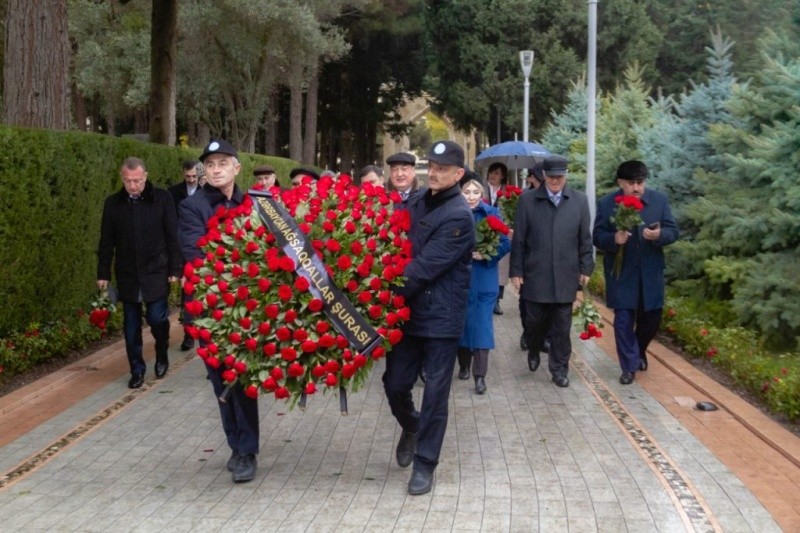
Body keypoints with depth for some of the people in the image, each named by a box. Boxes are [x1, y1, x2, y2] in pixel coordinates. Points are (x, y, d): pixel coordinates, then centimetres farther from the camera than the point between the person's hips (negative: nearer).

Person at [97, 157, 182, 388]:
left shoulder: (162, 198, -6)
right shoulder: (112, 203, 1)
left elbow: (172, 236, -4)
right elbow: (106, 242, 6)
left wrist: (175, 269, -6)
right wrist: (103, 273, 4)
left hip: (156, 272, -2)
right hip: (127, 275, 2)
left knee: (157, 318, -5)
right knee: (131, 325, 6)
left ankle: (162, 354, 23)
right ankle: (137, 369, 19)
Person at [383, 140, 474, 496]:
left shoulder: (459, 216, -15)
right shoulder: (417, 202, 8)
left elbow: (425, 267, -19)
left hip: (441, 316, -6)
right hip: (409, 311, 6)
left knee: (435, 392, 2)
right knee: (395, 383, 9)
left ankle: (424, 464, 14)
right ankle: (411, 427, 39)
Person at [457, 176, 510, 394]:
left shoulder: (491, 214, -2)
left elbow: (505, 244, -4)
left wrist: (486, 254, -18)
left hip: (483, 278, -1)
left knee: (482, 323, -4)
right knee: (462, 321, 9)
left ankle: (480, 375, -4)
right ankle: (464, 365, 26)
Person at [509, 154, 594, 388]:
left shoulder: (579, 200, 2)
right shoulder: (527, 200, -2)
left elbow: (585, 239, 6)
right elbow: (518, 240, 0)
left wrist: (585, 268, 4)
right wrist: (516, 271, -1)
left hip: (565, 276, 1)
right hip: (535, 275, -1)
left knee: (562, 327, 5)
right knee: (535, 321, 9)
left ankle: (559, 369, 17)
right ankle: (534, 351, 38)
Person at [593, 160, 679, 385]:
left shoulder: (660, 200, -2)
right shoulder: (606, 204, -7)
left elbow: (673, 231, 0)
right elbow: (597, 237, -5)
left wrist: (659, 235, -23)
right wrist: (614, 239, -27)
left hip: (650, 273, 2)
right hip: (621, 274, -2)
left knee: (651, 317, 12)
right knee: (623, 321, 0)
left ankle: (639, 351, 41)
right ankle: (629, 367, 13)